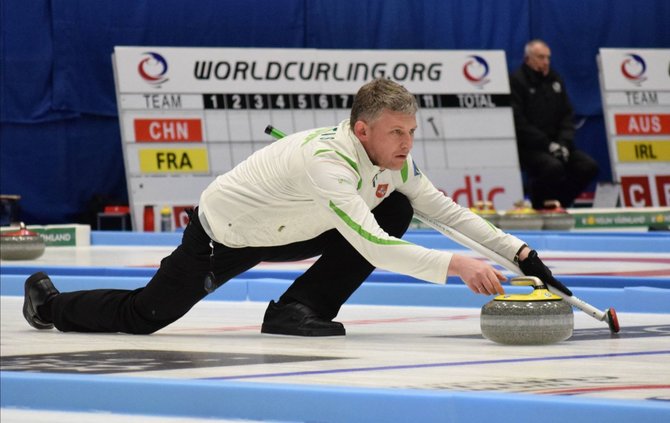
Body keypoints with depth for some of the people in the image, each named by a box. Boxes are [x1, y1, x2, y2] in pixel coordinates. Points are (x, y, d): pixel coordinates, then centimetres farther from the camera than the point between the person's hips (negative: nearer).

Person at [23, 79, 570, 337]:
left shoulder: (392, 160, -13)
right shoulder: (328, 160, -38)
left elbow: (446, 210, -6)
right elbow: (371, 248, -47)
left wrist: (519, 251, -15)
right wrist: (454, 265, -52)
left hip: (283, 231, 8)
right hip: (222, 235, -8)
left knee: (395, 212, -8)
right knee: (143, 315, 0)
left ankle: (299, 309, -4)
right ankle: (49, 301, 29)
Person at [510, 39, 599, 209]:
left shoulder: (555, 80, 16)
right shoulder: (516, 82, -6)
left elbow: (567, 116, 14)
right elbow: (519, 123, -14)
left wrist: (564, 143, -5)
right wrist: (547, 145, -19)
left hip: (555, 143, 7)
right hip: (529, 147, -7)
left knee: (589, 166, -12)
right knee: (553, 167, -34)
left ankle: (559, 203, 0)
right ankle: (538, 207, -11)